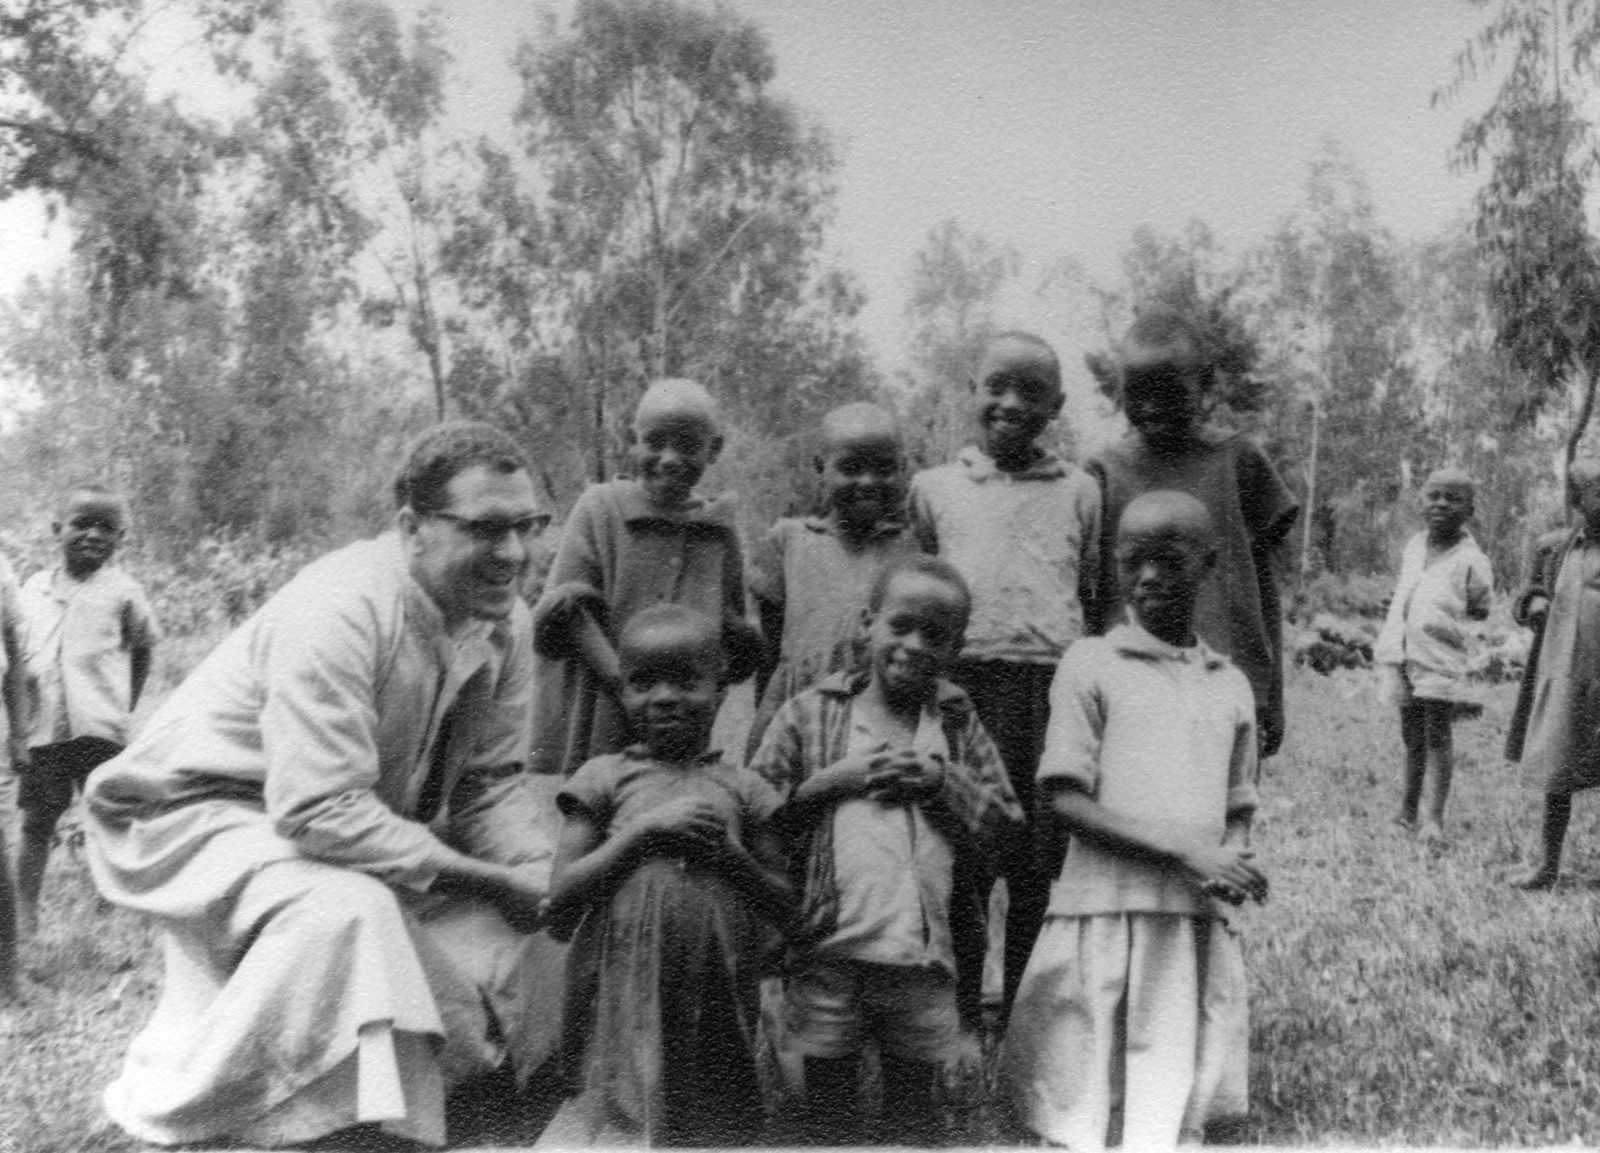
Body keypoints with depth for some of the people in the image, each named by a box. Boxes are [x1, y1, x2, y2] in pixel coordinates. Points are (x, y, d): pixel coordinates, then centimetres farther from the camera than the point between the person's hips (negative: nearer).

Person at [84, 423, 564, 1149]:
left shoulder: (504, 619, -8)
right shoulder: (340, 613, -31)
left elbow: (493, 781, -1)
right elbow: (321, 813, -34)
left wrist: (548, 876, -19)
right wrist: (493, 883, -30)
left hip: (355, 824, 8)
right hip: (202, 812, -7)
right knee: (345, 908, -34)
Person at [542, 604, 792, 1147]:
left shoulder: (742, 789, 7)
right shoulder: (606, 778, 4)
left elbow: (786, 905, 8)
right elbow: (560, 898, -3)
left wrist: (731, 854, -10)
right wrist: (645, 829, -11)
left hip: (716, 998, 2)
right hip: (626, 995, -1)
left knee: (716, 1123, 9)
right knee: (623, 1118, 0)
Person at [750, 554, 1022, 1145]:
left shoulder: (960, 723, 10)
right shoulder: (811, 712, 4)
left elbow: (1006, 826, 7)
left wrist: (941, 779, -7)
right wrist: (834, 779, -10)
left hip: (926, 953, 2)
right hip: (828, 948, -2)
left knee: (914, 1112, 14)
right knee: (828, 1106, 12)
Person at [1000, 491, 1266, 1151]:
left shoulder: (1231, 686, 13)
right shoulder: (1091, 665, 0)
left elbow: (1239, 811, 19)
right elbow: (1066, 801, -7)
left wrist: (1232, 862, -4)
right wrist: (1184, 850, -15)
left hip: (1195, 922, 4)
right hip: (1103, 908, -3)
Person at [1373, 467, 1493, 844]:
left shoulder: (1470, 559, -6)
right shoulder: (1412, 547, 9)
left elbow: (1480, 610, 5)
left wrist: (1441, 616, -4)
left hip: (1441, 658, -5)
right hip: (1404, 655, 5)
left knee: (1437, 735, -6)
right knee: (1412, 736, 14)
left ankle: (1435, 819, -5)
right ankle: (1408, 808, 24)